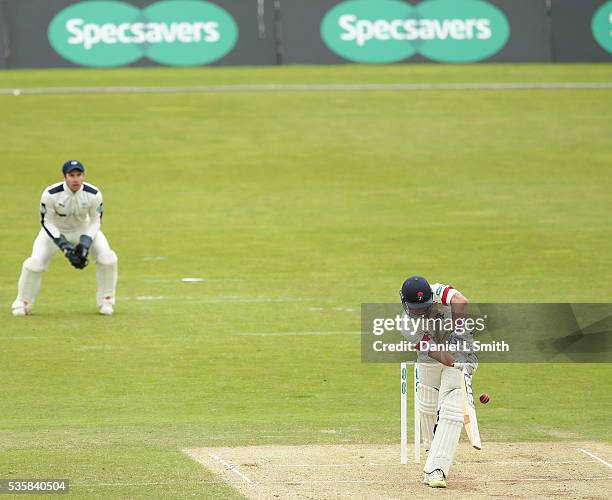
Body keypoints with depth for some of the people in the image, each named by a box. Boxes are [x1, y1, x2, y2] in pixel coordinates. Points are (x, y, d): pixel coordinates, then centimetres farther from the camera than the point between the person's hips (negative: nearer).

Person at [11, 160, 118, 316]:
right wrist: (65, 247, -28)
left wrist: (85, 244, -25)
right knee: (35, 262, -17)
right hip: (55, 231, -1)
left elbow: (95, 221, -11)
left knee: (107, 257, -17)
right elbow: (47, 222, -19)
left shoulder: (94, 194, -25)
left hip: (84, 230, 1)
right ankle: (22, 303, 7)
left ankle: (105, 301, 4)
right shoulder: (51, 194, -30)